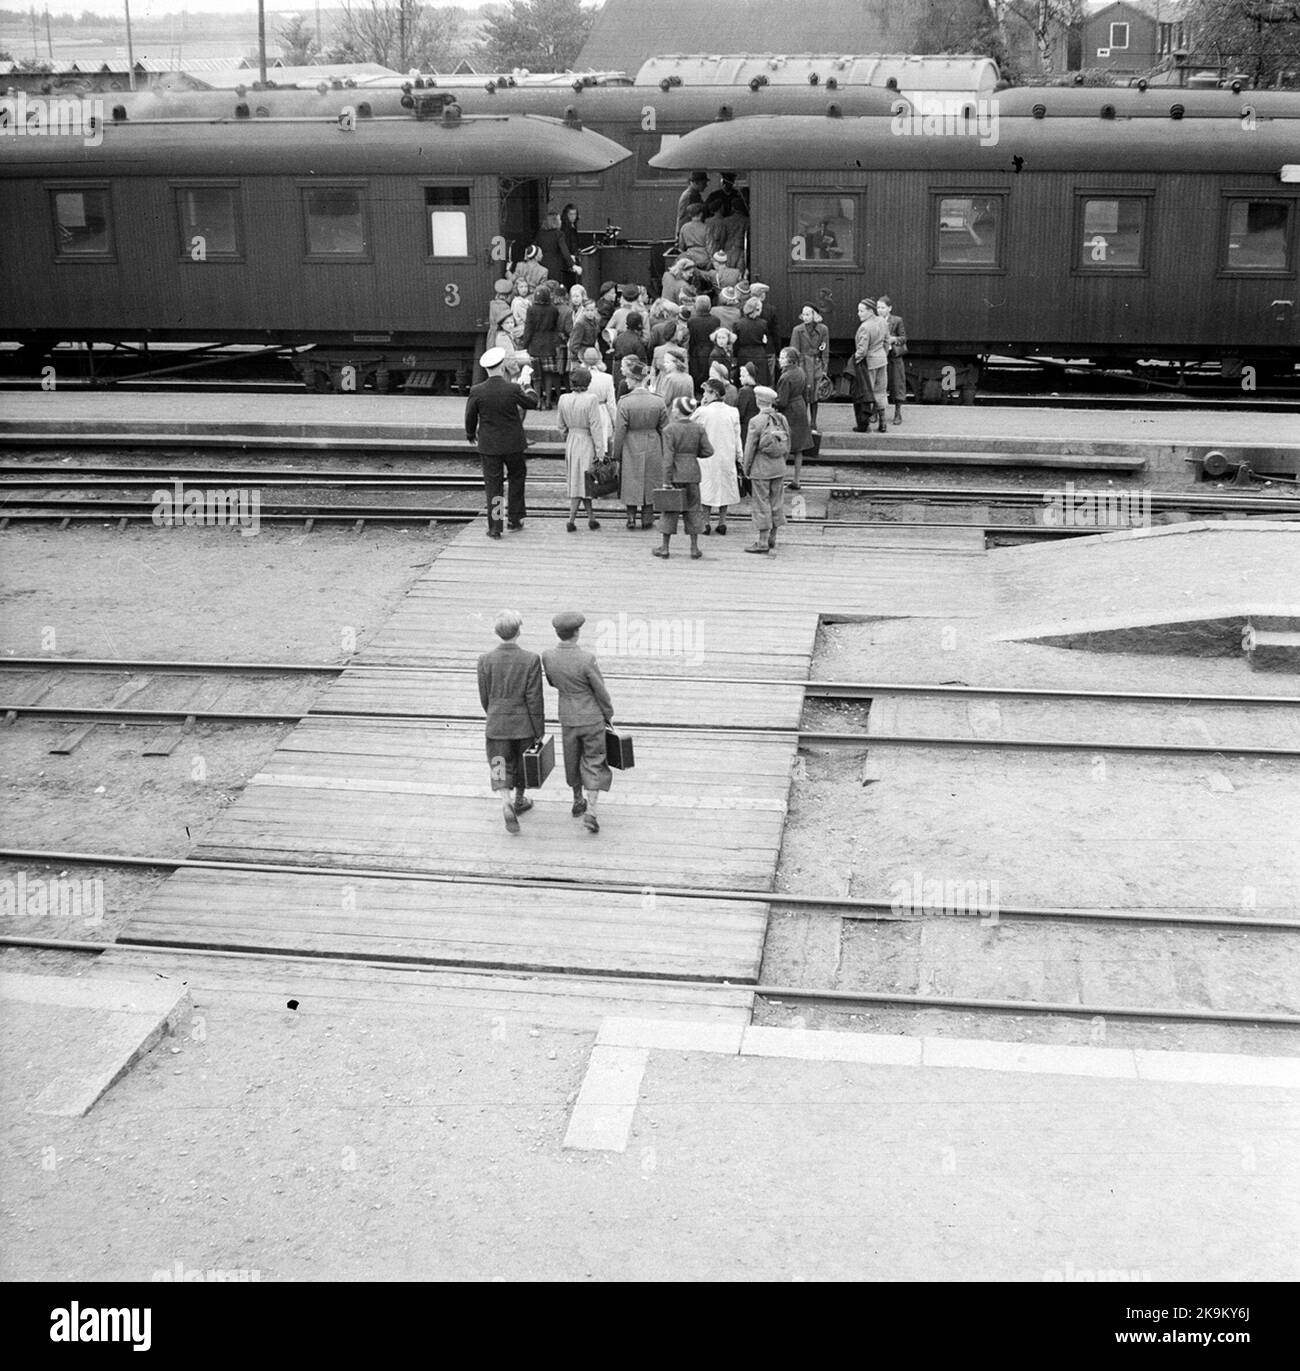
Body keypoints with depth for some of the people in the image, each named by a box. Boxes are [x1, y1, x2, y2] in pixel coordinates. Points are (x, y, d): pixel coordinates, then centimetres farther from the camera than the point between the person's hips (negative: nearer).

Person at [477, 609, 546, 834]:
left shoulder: (485, 660, -9)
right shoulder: (531, 660, -15)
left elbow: (484, 697, 0)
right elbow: (534, 699, -13)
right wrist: (539, 731, -4)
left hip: (497, 724, 0)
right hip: (524, 723, 0)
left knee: (500, 768, 7)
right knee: (523, 764, 22)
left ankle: (506, 803, -17)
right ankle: (519, 800, 42)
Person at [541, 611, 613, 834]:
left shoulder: (547, 656, -13)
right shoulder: (587, 659, -26)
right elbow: (600, 691, -14)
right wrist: (609, 714, 2)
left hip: (567, 717, 4)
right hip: (592, 718, -4)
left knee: (573, 760, 23)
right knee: (594, 763, 7)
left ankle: (578, 802, 41)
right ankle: (590, 813, -2)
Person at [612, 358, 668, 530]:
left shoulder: (625, 402, -15)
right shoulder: (658, 402, -7)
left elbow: (619, 432, -10)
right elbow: (664, 430, 0)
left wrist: (616, 455, 0)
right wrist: (664, 453, 11)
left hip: (631, 447, -2)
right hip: (652, 447, 2)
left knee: (631, 482, 11)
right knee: (650, 482, 13)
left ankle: (631, 517, 12)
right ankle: (647, 518, 17)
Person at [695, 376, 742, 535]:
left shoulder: (703, 411, -15)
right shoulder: (732, 412, -3)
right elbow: (737, 436, 3)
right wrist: (739, 454, 12)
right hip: (727, 456, 3)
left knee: (705, 489, 6)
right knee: (724, 487, 14)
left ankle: (705, 523, 6)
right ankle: (722, 523, 15)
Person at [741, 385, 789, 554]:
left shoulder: (756, 421, -15)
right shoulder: (782, 419, 3)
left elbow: (750, 447, -11)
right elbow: (787, 446, 8)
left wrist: (746, 469, 0)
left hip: (761, 470, -6)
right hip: (779, 469, 6)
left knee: (762, 505, 0)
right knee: (776, 504, 13)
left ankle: (762, 542, 3)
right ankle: (772, 540, 21)